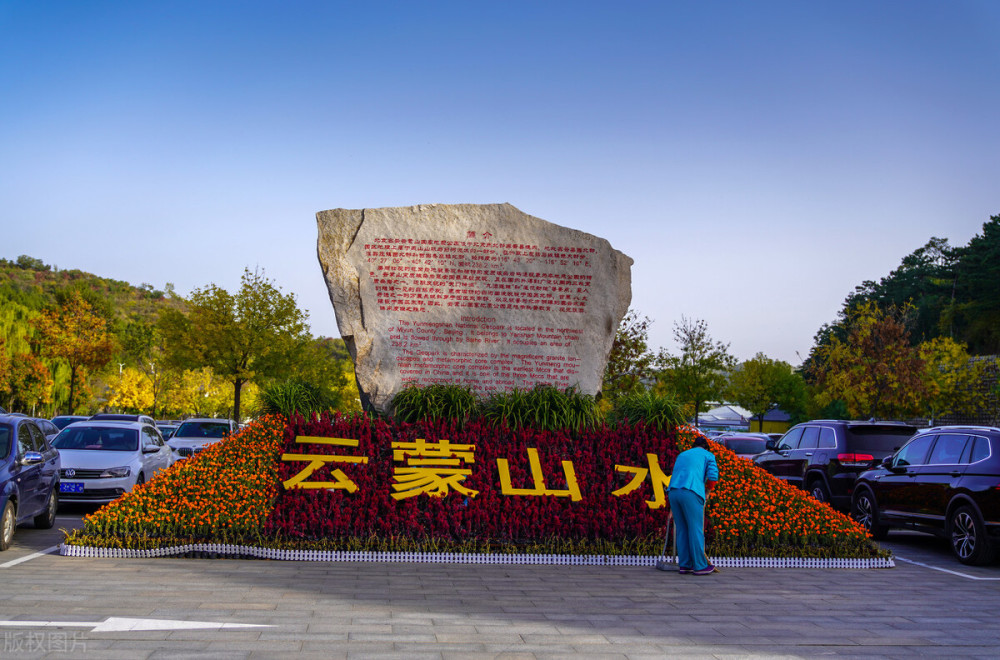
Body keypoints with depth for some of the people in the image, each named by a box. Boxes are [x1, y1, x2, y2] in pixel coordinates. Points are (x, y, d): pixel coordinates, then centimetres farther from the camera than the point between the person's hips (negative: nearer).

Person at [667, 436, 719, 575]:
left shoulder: (682, 455, 32)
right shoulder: (708, 455, 18)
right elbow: (713, 475, 0)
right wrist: (708, 491, 16)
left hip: (673, 492, 5)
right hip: (691, 492, -5)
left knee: (682, 530, 9)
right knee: (696, 529, -1)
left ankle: (684, 565, 8)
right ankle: (700, 566, 0)